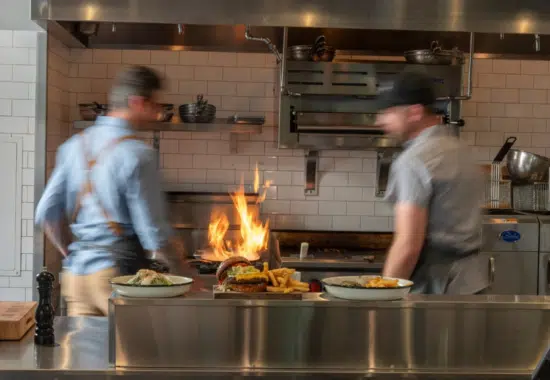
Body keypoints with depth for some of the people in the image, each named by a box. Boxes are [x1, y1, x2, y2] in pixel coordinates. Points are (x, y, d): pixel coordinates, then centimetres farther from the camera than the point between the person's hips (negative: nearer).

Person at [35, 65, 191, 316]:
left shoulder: (74, 146, 7)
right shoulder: (137, 154, -12)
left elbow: (46, 214, 7)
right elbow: (152, 230, -14)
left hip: (75, 271, 7)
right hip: (118, 271, -7)